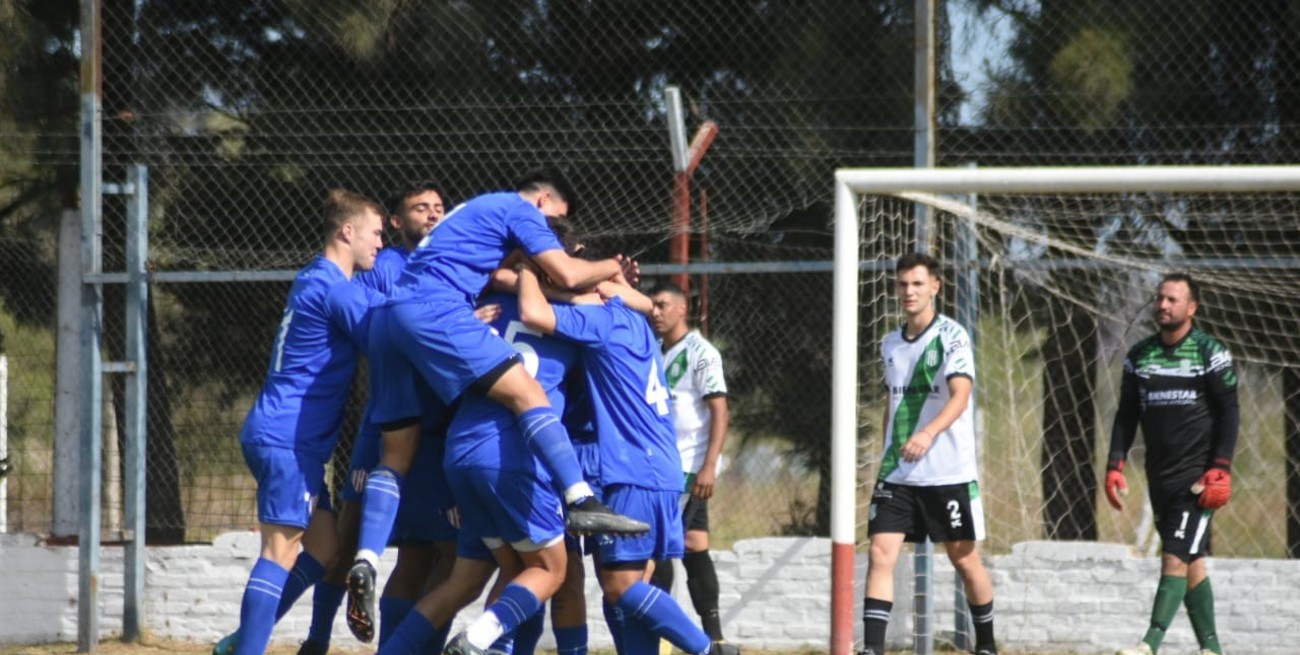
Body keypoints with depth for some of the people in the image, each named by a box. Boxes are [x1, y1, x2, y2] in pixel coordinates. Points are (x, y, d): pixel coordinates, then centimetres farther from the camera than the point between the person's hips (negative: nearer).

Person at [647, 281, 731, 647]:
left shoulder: (700, 353, -7)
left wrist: (709, 466, -19)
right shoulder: (658, 355, 16)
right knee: (693, 546, 7)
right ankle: (713, 637, 9)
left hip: (691, 467, -7)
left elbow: (720, 412, -11)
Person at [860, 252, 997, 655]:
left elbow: (960, 396, -22)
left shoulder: (952, 336, -8)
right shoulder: (890, 345, 11)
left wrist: (928, 433, -38)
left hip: (949, 473, -5)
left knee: (965, 560, 6)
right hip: (897, 475, 5)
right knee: (880, 555, -10)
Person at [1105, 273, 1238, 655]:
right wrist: (1115, 466, 3)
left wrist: (1220, 471, -14)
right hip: (1160, 476, 5)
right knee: (1192, 562, 7)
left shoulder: (1210, 353, -4)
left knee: (1176, 558, -15)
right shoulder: (1139, 355, 11)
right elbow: (1127, 416, 14)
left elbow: (1229, 414, -5)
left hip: (1198, 476, -5)